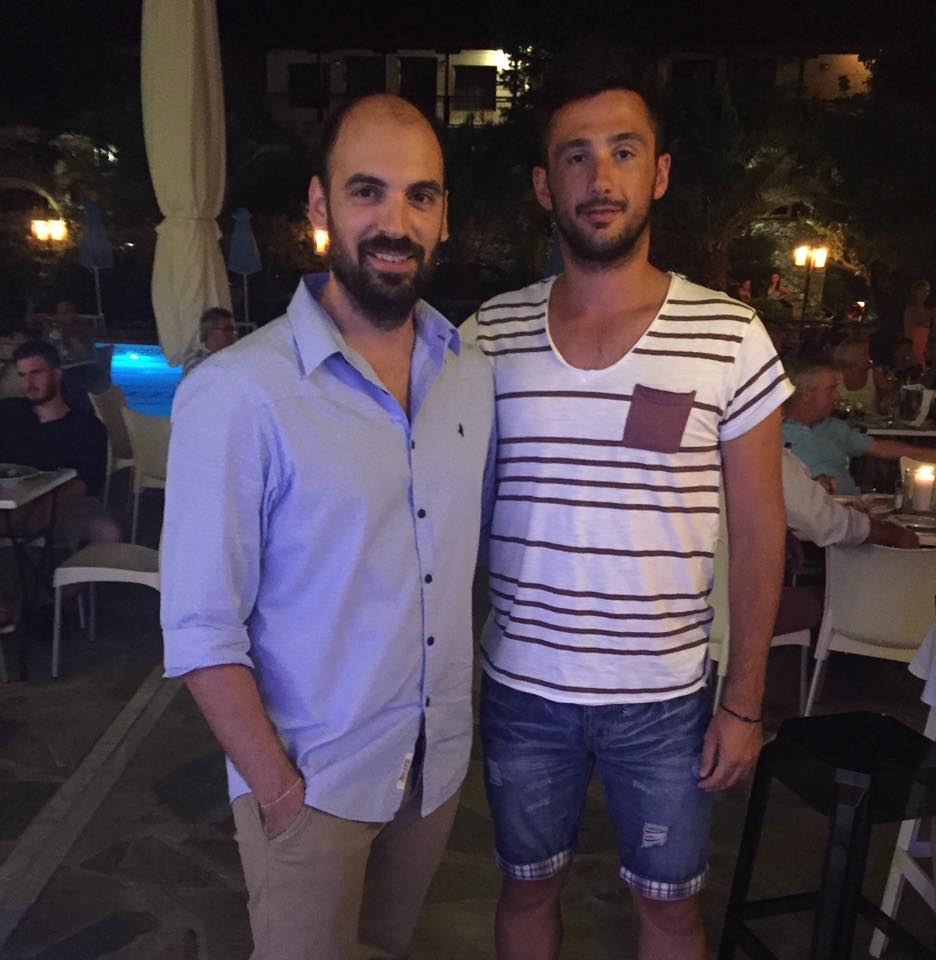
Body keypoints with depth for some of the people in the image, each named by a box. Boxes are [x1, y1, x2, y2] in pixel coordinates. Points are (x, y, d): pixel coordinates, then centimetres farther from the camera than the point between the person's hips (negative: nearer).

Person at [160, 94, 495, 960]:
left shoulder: (474, 373, -2)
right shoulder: (236, 394, -21)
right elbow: (202, 630, -17)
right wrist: (280, 791, -15)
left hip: (442, 760, 5)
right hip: (312, 784, -5)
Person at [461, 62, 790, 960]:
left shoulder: (730, 336, -9)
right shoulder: (488, 334, -4)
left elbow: (758, 532, -3)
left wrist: (744, 701, -2)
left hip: (664, 697, -1)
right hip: (521, 688, 1)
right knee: (528, 885, 21)